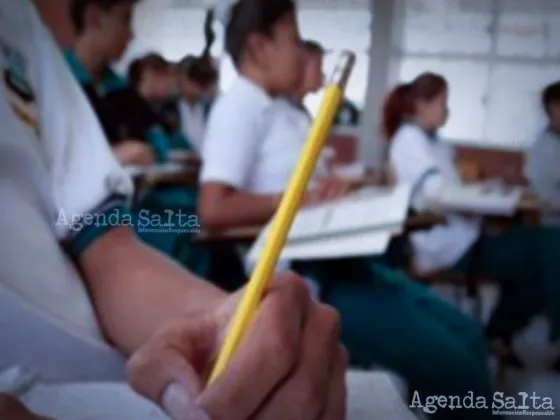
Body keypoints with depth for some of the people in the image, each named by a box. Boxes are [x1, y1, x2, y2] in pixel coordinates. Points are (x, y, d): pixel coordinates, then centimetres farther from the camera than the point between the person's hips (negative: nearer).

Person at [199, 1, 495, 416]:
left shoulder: (286, 109, 16)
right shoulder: (239, 106, -10)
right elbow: (213, 210, -22)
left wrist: (330, 190, 0)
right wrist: (301, 199, -18)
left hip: (337, 260, 10)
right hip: (305, 275, -10)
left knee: (468, 335, 9)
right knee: (453, 366, -13)